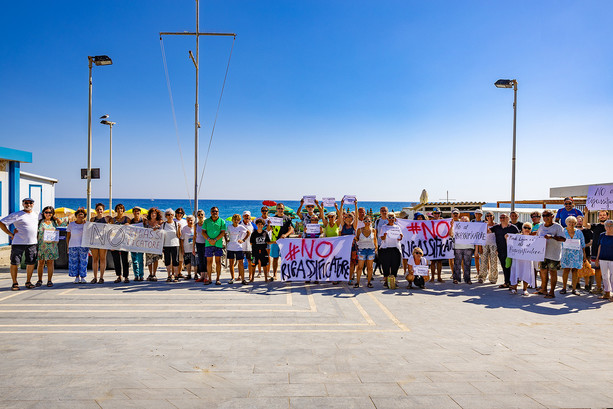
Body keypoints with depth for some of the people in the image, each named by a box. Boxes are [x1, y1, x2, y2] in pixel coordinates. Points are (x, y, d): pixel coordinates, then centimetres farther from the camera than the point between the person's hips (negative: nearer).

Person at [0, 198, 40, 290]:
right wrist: (11, 234, -5)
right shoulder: (16, 215, -3)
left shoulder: (36, 215, 13)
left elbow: (37, 226, 32)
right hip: (18, 243, -4)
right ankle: (15, 283, 11)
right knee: (14, 263, -1)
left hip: (32, 243, 4)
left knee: (31, 263, 4)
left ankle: (28, 282, 18)